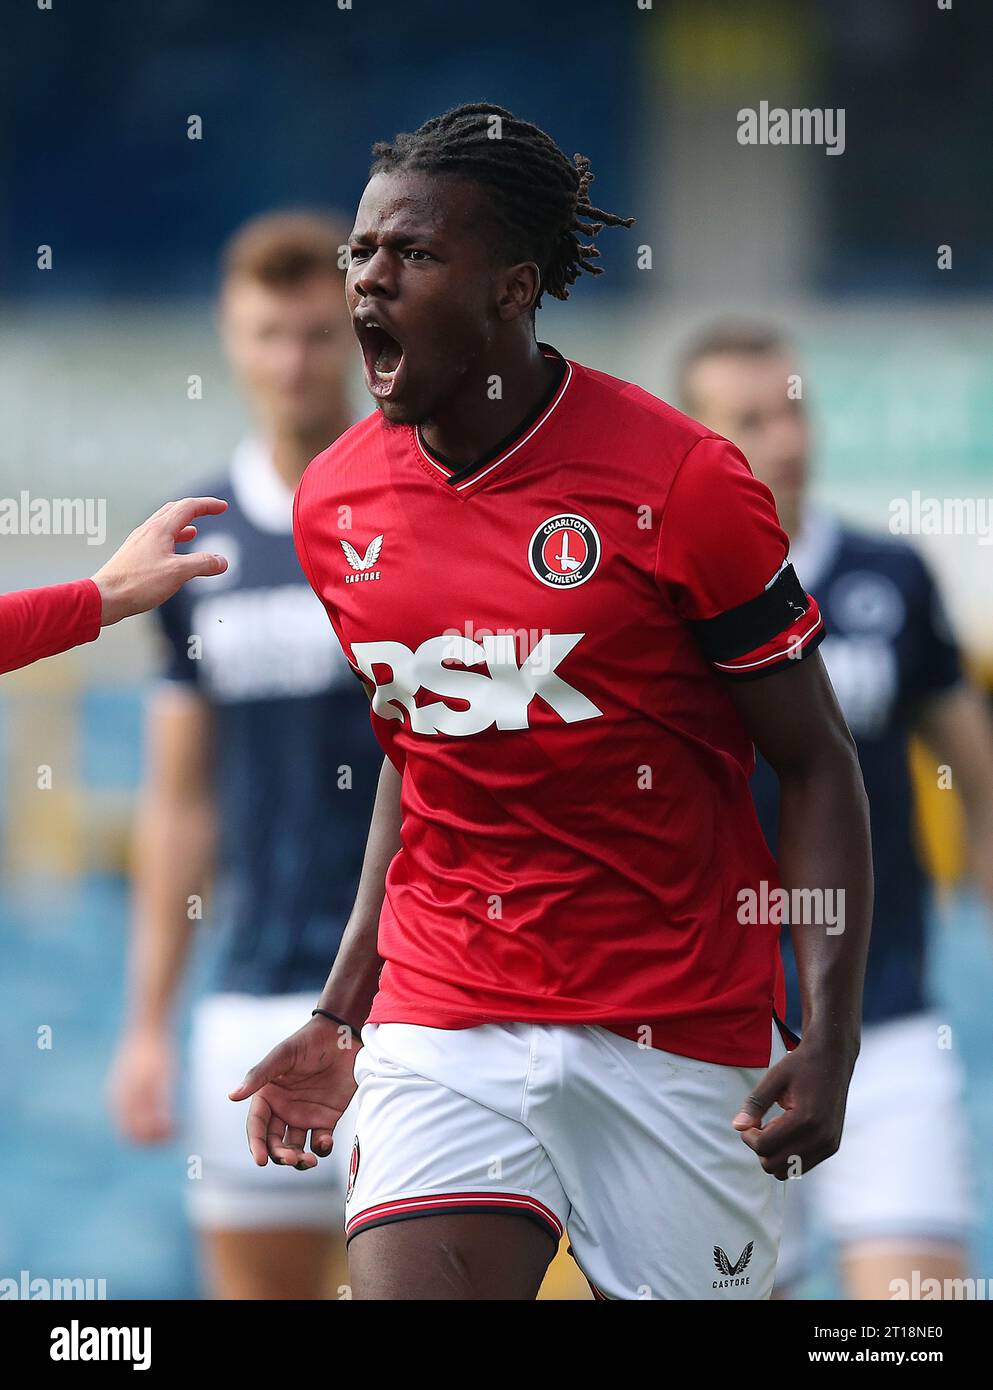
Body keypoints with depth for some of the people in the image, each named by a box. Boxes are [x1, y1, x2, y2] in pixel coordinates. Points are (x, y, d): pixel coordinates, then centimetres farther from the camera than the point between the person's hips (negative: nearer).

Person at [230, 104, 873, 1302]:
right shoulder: (336, 501, 5)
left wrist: (829, 1040, -16)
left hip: (678, 1028, -3)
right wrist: (340, 1012, 13)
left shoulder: (680, 482, -10)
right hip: (443, 1015, 3)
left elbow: (817, 766, -6)